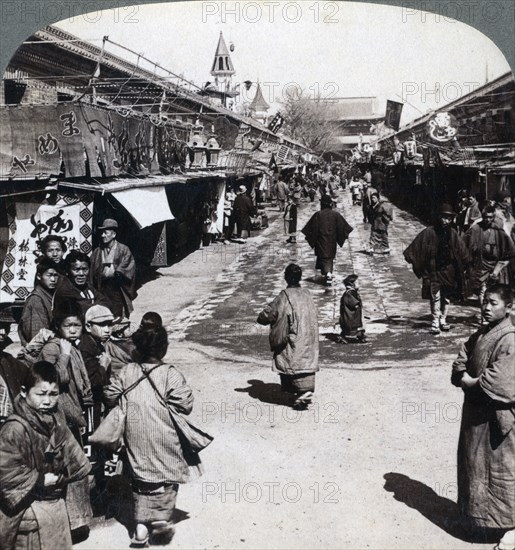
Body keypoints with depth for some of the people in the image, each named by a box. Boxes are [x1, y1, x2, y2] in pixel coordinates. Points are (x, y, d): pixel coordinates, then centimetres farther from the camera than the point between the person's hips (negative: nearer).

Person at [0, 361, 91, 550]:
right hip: (30, 509, -7)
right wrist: (40, 480, -20)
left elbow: (73, 455, 6)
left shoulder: (56, 421, 1)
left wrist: (61, 475, -11)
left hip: (57, 501, 7)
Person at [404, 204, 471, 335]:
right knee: (435, 297, -8)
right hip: (433, 271, -4)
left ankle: (443, 320, 23)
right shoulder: (429, 232, -9)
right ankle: (435, 322, 0)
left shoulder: (453, 234, 2)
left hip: (449, 272, 4)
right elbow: (415, 248, -6)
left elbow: (463, 253, 11)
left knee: (447, 297, 10)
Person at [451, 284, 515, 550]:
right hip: (476, 411, 8)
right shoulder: (480, 334, 8)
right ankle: (477, 511, 34)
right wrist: (465, 376, -11)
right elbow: (460, 364, 10)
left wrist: (471, 382, -12)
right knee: (474, 463, 18)